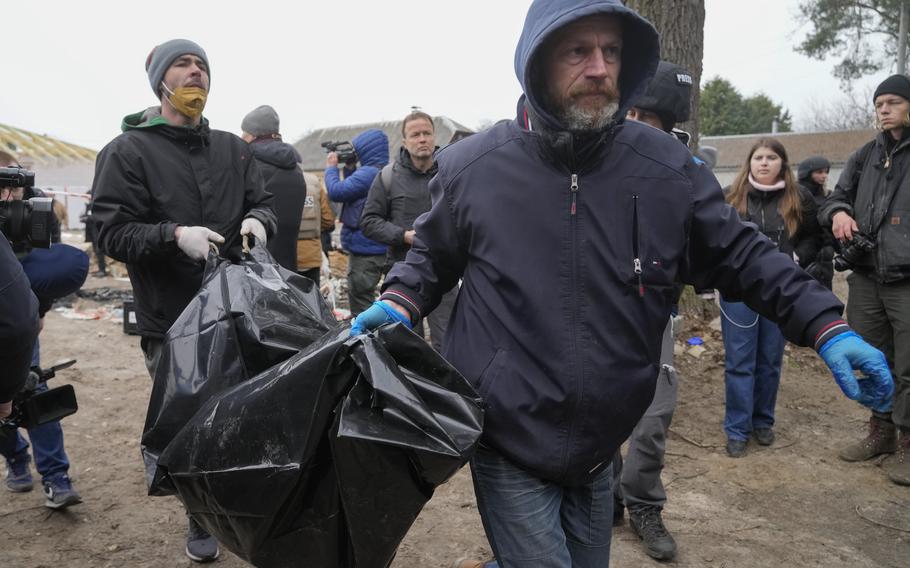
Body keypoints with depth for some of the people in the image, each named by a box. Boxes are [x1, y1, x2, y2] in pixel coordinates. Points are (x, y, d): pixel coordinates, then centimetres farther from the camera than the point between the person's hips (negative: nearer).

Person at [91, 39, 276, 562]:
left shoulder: (233, 148, 10)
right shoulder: (128, 152, -3)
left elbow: (263, 201, 12)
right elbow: (113, 232, -7)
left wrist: (258, 220, -12)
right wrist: (173, 235, -24)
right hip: (172, 322, -3)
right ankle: (201, 522, 31)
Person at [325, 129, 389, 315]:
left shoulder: (368, 173, -20)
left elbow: (336, 191, -18)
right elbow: (352, 191, 20)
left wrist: (331, 167, -3)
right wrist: (349, 168, 9)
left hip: (365, 250, -10)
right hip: (379, 248, 10)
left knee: (360, 303, -2)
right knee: (366, 300, 21)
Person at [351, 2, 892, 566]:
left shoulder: (666, 168, -7)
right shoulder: (471, 168, -10)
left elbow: (741, 256, 2)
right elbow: (433, 256, 7)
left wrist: (827, 326, -7)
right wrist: (398, 303, -12)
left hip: (600, 451, 4)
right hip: (508, 448, -3)